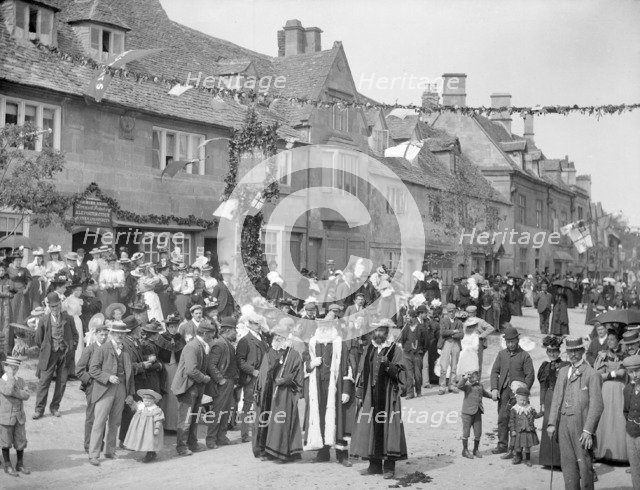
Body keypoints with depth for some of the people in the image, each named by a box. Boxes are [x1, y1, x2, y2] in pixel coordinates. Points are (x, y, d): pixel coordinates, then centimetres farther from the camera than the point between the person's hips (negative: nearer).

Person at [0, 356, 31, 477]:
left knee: (21, 441, 9)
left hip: (19, 417, 4)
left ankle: (20, 464, 24)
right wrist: (10, 376, -24)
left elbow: (27, 395, -10)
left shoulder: (21, 381, 3)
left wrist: (14, 392, -22)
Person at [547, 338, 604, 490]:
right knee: (568, 463, 8)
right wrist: (552, 423, 5)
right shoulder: (563, 372, 15)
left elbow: (596, 405, -10)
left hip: (582, 426, -5)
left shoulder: (592, 374, -6)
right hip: (564, 424, 6)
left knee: (584, 464, -1)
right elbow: (556, 399, 14)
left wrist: (588, 430, -16)